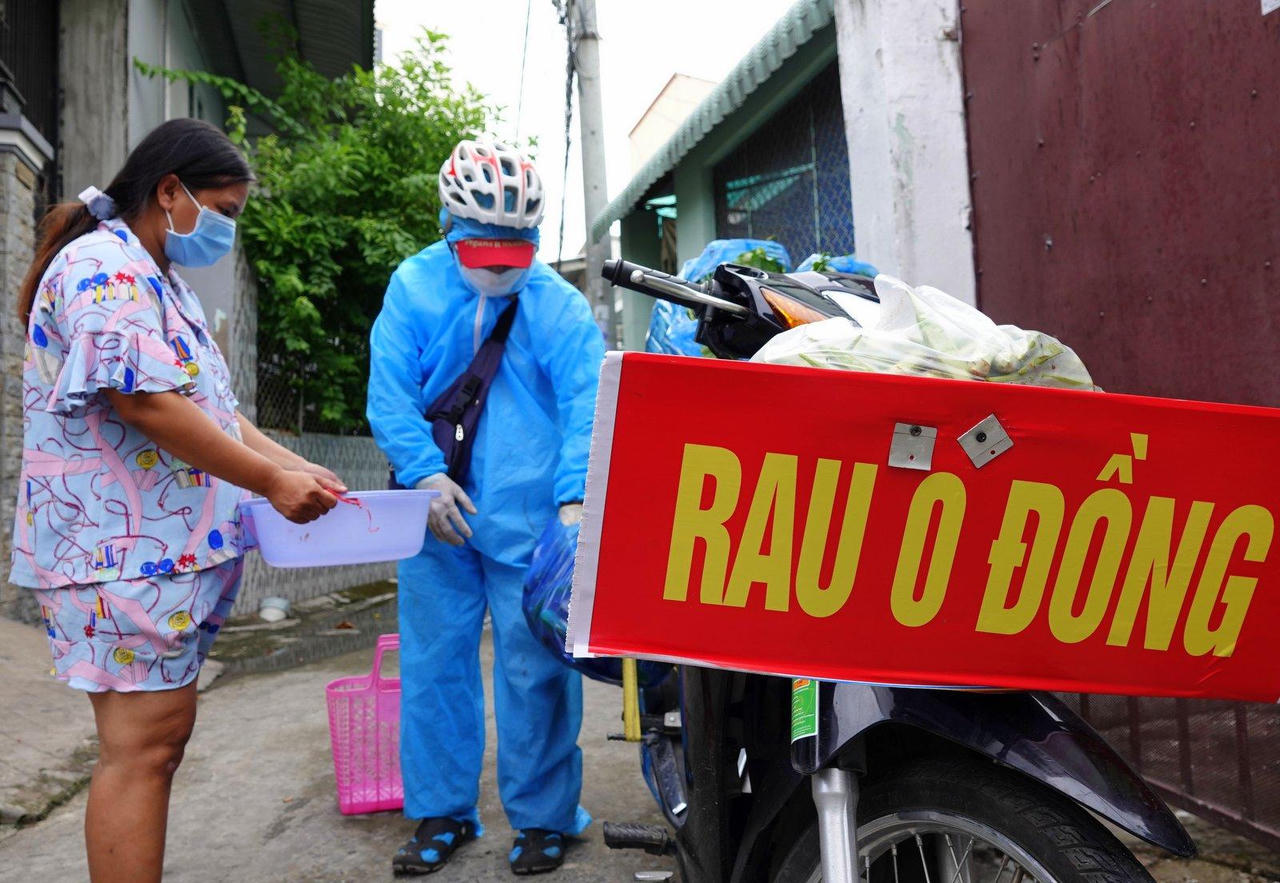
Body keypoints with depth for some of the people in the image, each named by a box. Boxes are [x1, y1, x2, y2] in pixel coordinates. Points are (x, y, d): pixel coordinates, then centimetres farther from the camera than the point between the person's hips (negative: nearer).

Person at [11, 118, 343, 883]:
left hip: (172, 548, 10)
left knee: (159, 737, 14)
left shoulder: (163, 283, 20)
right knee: (143, 743, -8)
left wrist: (298, 468, 7)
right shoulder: (104, 268, -12)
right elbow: (150, 406, -22)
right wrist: (273, 482, -17)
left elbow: (214, 410, 19)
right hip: (125, 549, -10)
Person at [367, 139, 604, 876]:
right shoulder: (413, 289, 6)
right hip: (439, 511, 3)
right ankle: (442, 813, 28)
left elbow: (585, 400, -8)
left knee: (535, 669, 3)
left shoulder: (558, 304, 0)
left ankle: (543, 817, 22)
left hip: (529, 517, -2)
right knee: (433, 663, 11)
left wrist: (574, 497, -21)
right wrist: (426, 474, -12)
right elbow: (390, 393, 1)